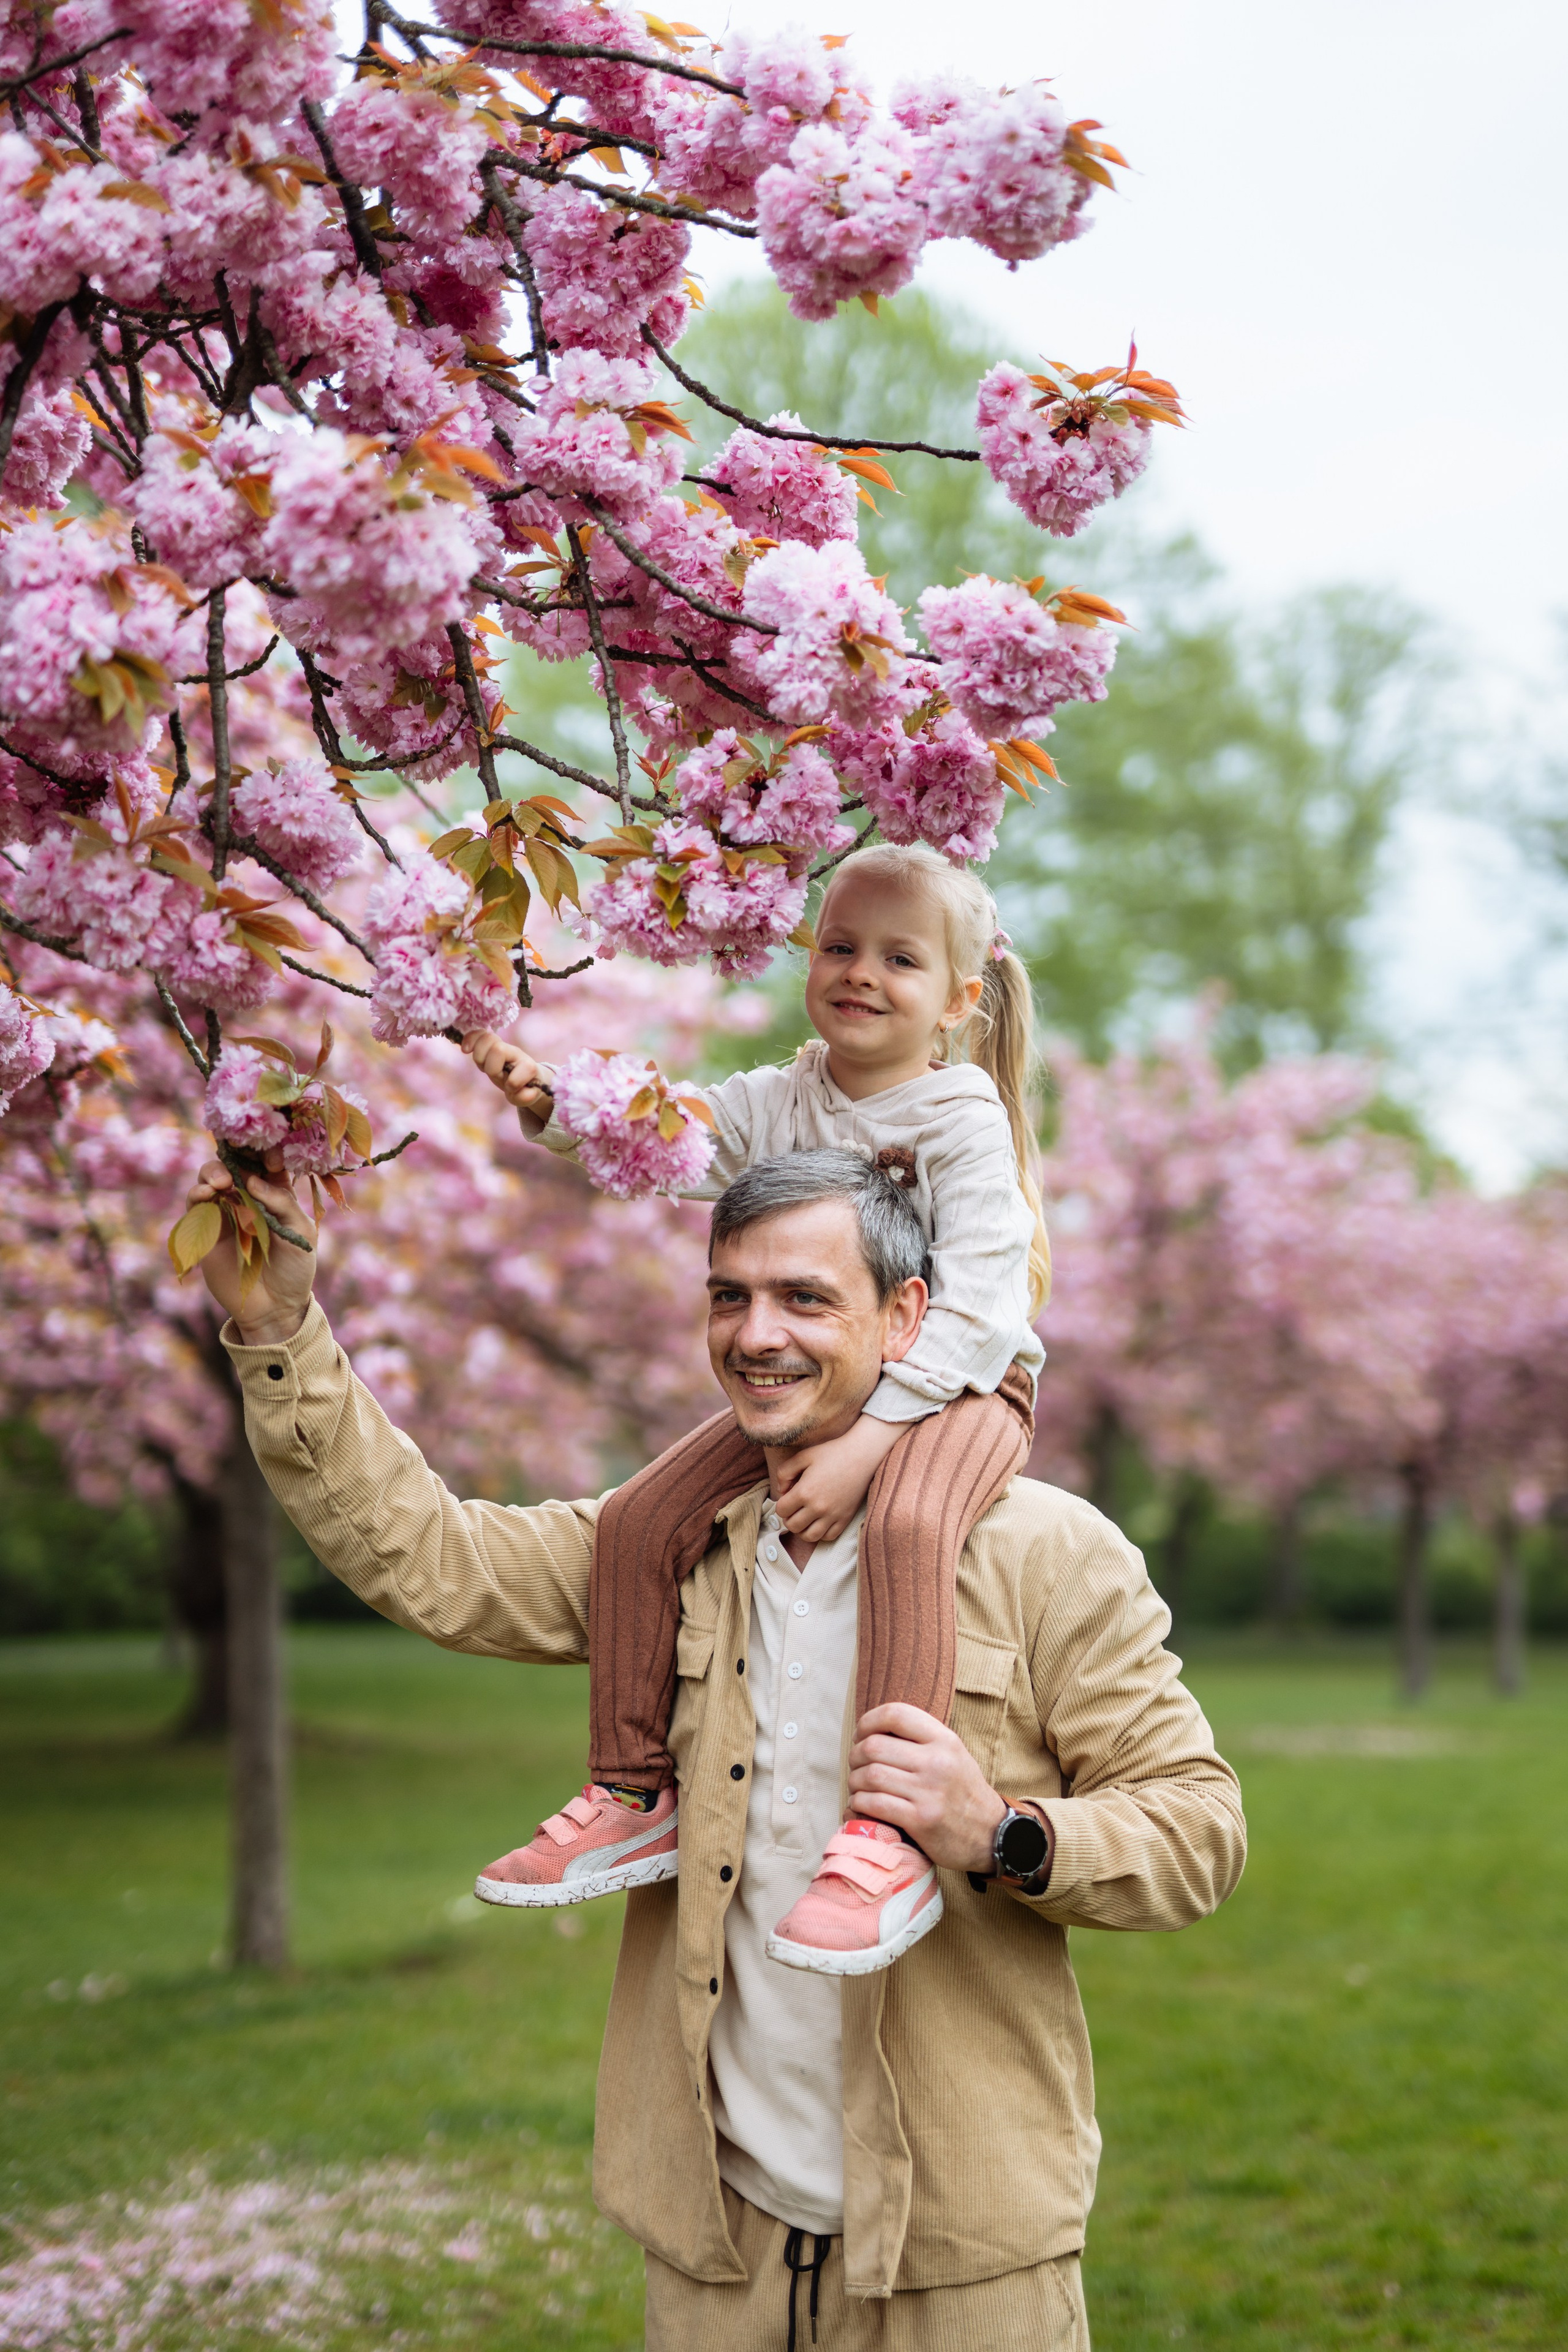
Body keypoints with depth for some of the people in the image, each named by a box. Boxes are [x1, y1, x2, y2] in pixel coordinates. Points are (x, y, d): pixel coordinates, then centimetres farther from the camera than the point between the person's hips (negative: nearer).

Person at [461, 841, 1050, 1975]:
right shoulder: (777, 1104, 4)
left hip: (957, 1390, -6)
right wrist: (547, 1097, -28)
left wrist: (865, 1440, -29)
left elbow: (973, 1311, -22)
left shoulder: (964, 1123, -14)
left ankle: (890, 1838, -36)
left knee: (906, 1525, -37)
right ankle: (637, 1797, 5)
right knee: (641, 1518, -7)